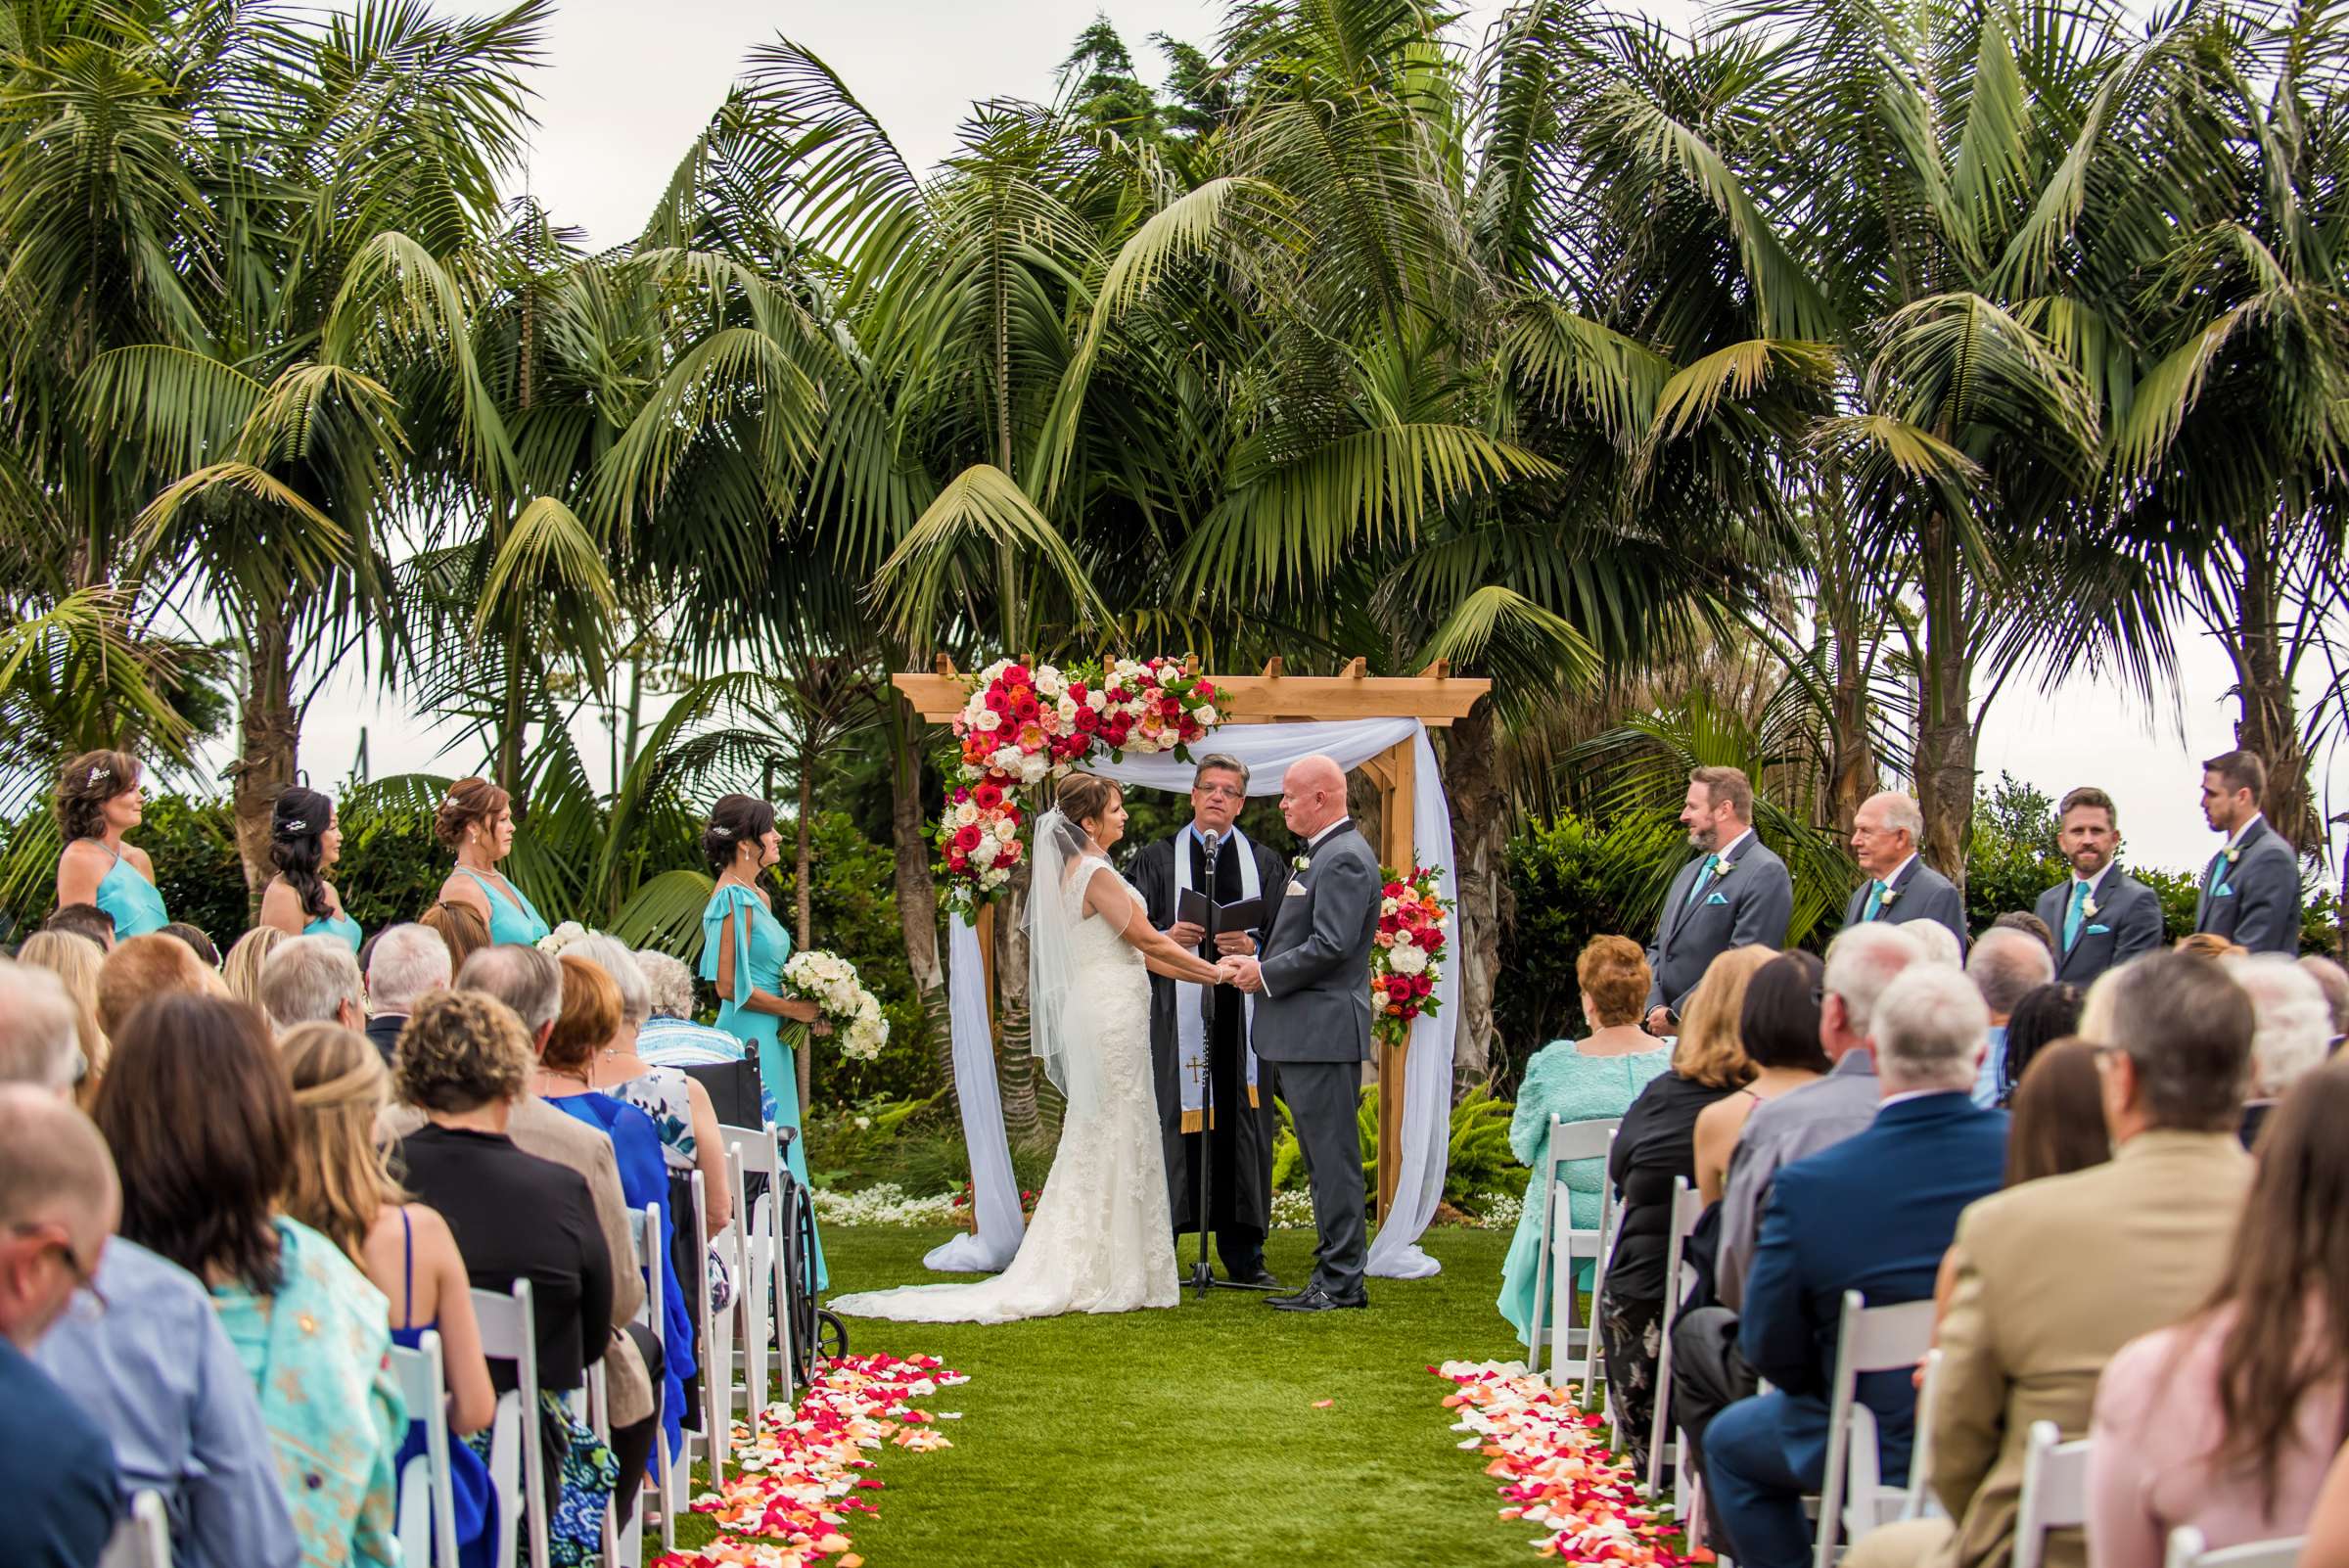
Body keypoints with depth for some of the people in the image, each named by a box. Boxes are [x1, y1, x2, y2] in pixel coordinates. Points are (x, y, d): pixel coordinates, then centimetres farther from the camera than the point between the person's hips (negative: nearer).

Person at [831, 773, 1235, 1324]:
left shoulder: (1074, 870, 15)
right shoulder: (1096, 873, -15)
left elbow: (1129, 949, 17)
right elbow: (1148, 940, -10)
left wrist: (1202, 972, 15)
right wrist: (1212, 971, 0)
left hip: (1094, 1009, 9)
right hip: (1111, 1014, -9)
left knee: (1095, 1140, 12)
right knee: (1113, 1137, -4)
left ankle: (1068, 1272, 15)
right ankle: (1107, 1275, 1)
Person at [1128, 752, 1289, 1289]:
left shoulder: (1265, 862, 14)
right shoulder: (1157, 858, 11)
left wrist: (1253, 947, -11)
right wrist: (1168, 939, -12)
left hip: (1242, 1010, 1)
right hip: (1177, 1009, -1)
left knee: (1242, 1123, 1)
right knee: (1173, 1121, -5)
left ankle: (1243, 1254, 7)